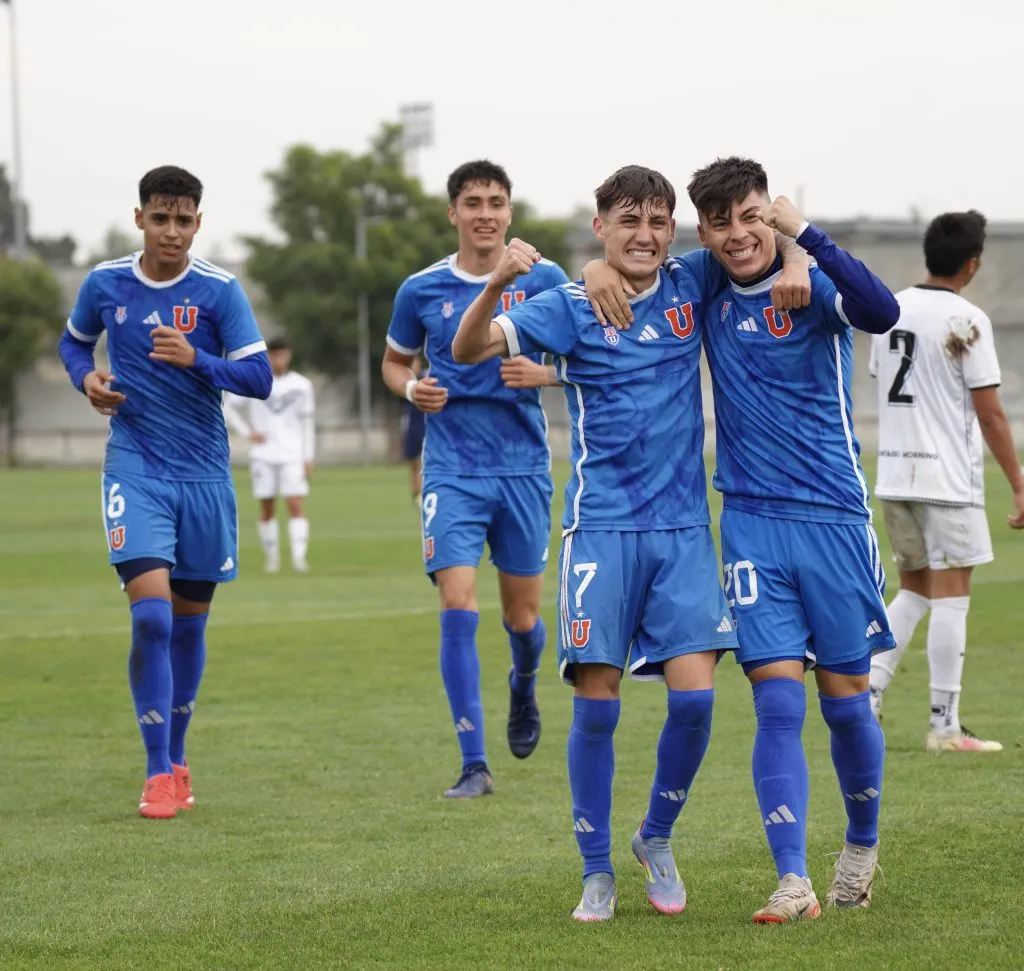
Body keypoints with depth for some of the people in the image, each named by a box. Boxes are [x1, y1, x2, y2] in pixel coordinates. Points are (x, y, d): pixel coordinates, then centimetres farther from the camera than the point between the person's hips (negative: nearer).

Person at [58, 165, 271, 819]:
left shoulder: (219, 290, -6)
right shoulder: (106, 283, 0)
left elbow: (260, 377, -9)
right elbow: (74, 341, 20)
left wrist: (196, 359, -25)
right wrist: (87, 378, -2)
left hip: (204, 473, 1)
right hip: (135, 468, -1)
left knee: (190, 621, 10)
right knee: (151, 613, -16)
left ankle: (177, 759, 27)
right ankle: (159, 774, -10)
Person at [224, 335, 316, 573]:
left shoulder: (302, 385, 6)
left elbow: (308, 423, 8)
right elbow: (227, 408, 9)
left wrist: (308, 458, 3)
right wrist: (247, 432, -2)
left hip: (293, 455, 0)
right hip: (263, 455, 0)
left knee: (296, 504, -12)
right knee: (266, 508, 3)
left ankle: (299, 556, -18)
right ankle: (271, 557, 12)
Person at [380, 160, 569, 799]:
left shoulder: (543, 280, -1)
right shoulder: (422, 290, 2)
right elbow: (394, 362, 17)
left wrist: (543, 372, -16)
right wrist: (412, 389, -6)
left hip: (524, 466, 1)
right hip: (453, 470, 0)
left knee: (522, 618, 8)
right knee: (459, 609, -14)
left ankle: (524, 689, 45)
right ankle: (475, 765, -10)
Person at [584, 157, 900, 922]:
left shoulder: (810, 287, -8)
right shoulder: (705, 295, 4)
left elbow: (881, 312, -30)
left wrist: (804, 231, -33)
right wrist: (600, 267, -3)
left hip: (833, 517, -2)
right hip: (752, 522, 2)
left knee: (846, 700, 6)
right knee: (778, 701, -7)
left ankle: (862, 848, 30)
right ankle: (794, 882, -9)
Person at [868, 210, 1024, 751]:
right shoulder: (967, 320, -12)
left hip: (894, 476, 7)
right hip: (948, 480, -7)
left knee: (913, 593, 18)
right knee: (950, 599, 0)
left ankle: (866, 697, 7)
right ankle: (944, 727, 2)